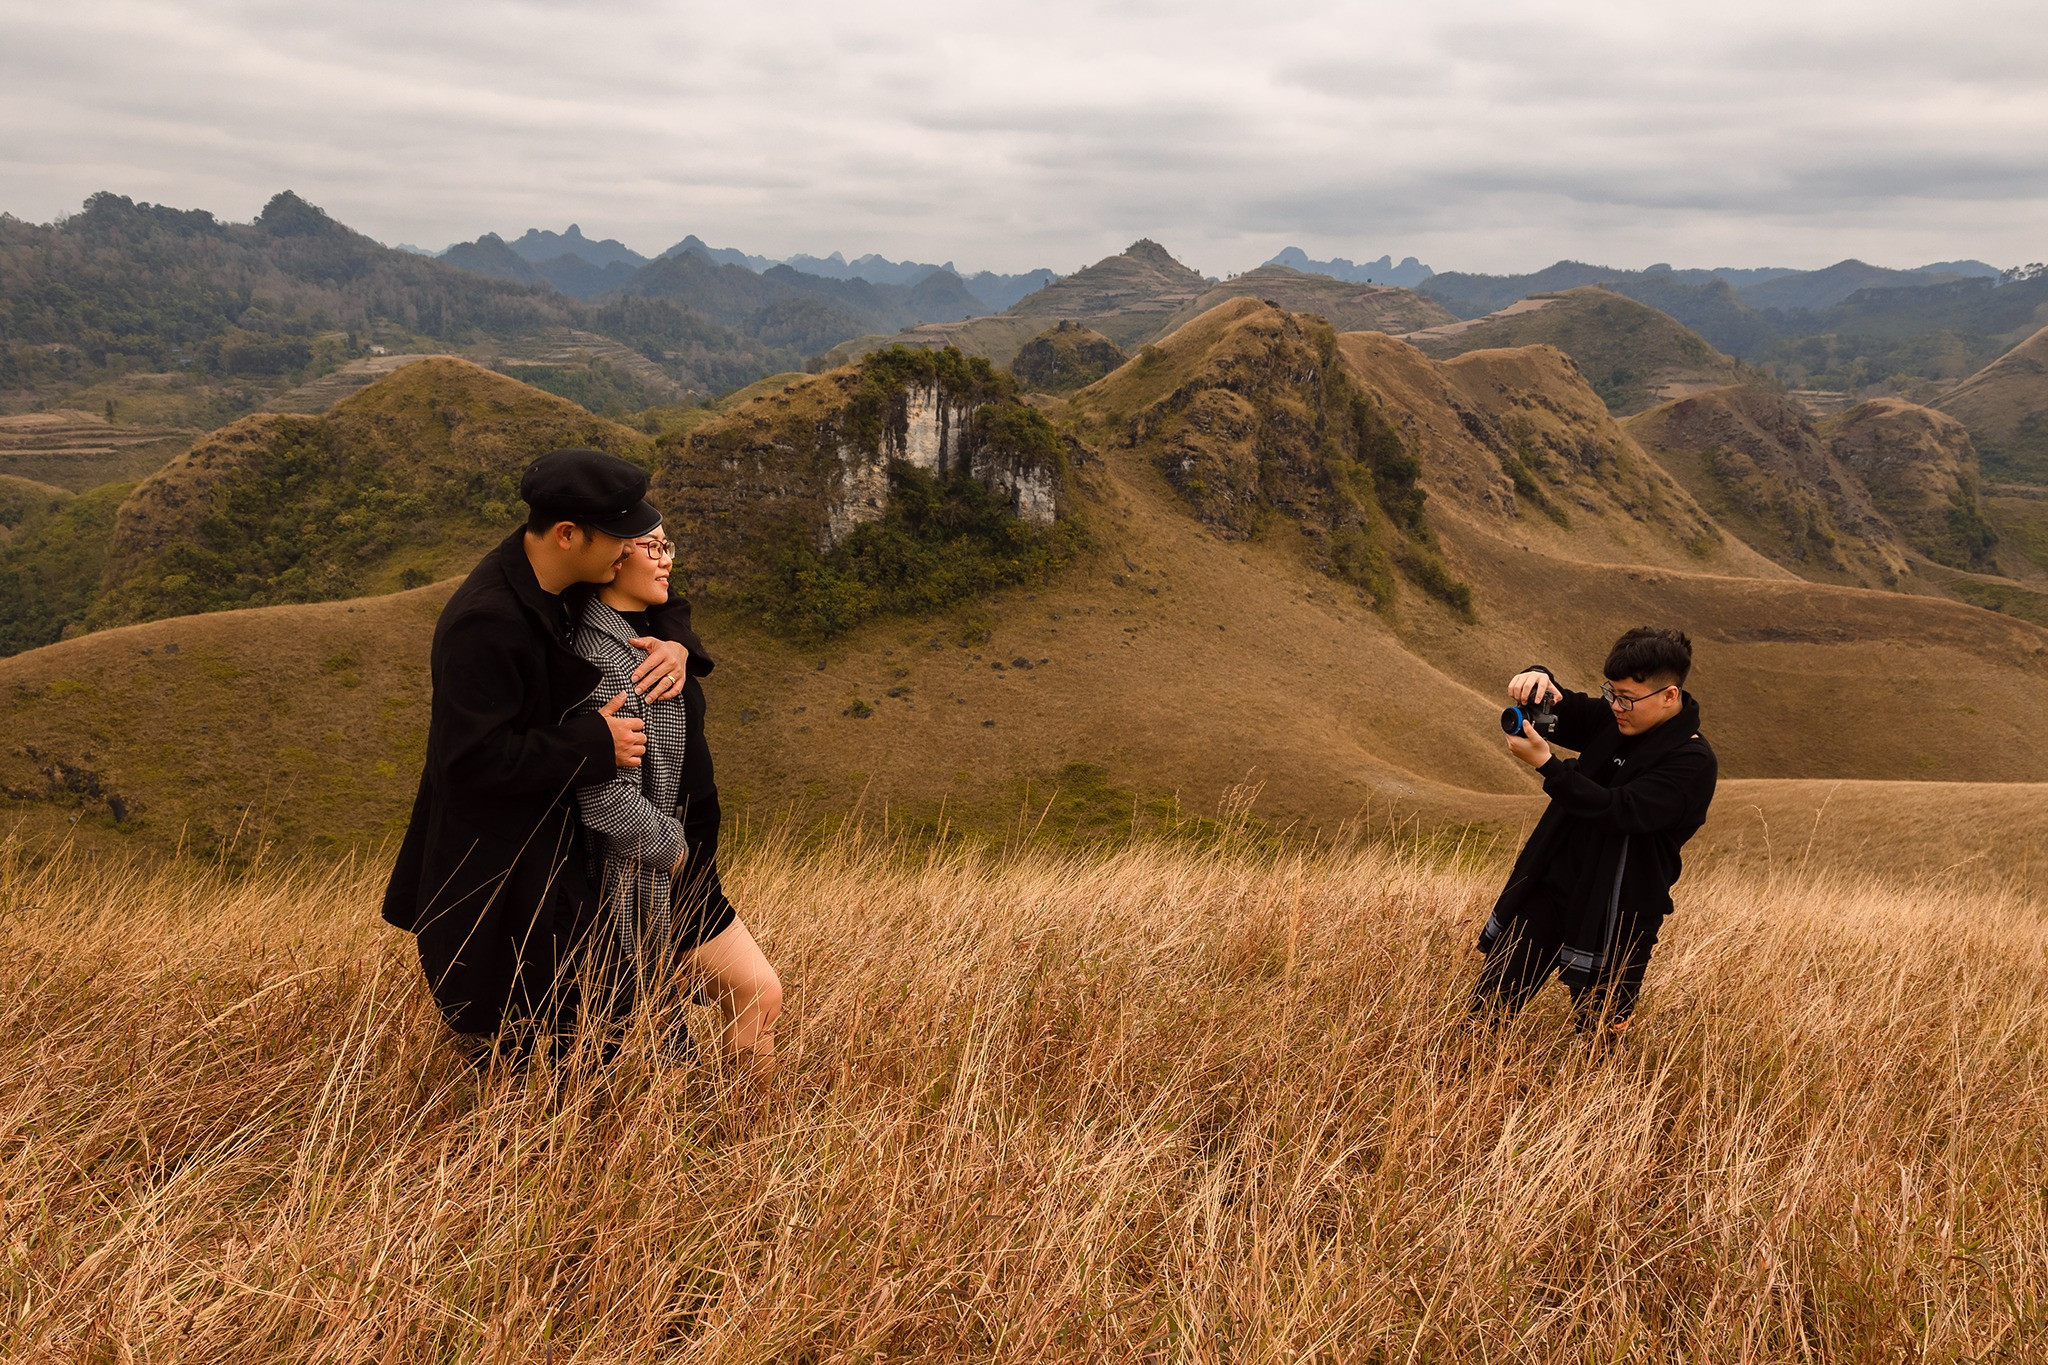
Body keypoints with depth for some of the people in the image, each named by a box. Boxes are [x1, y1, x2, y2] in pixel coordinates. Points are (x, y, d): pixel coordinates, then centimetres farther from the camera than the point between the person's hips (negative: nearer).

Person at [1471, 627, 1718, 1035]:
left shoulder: (1692, 762, -15)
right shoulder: (1612, 721, 6)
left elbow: (1620, 812, -26)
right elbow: (1557, 709, 14)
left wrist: (1545, 763, -29)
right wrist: (1536, 679, -12)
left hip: (1616, 915, -6)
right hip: (1550, 886, 6)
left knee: (1599, 1032, 3)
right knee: (1489, 1006, 5)